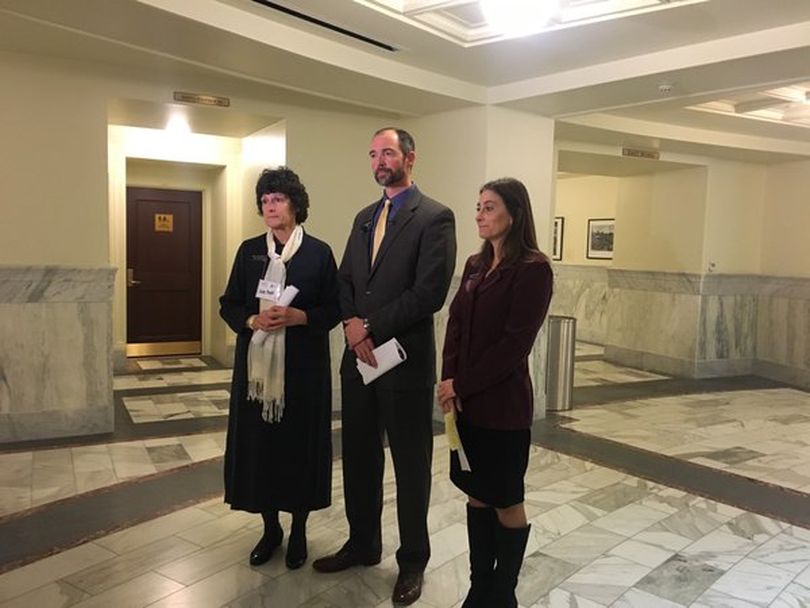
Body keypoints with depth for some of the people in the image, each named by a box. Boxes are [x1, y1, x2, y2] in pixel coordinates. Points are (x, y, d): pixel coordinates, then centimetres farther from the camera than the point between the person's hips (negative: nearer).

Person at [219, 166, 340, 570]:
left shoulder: (319, 252, 0)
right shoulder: (248, 250, 8)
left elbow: (334, 309, -1)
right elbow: (228, 304, 8)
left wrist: (297, 317, -17)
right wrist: (253, 320, -12)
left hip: (303, 366, -2)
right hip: (257, 363, 3)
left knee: (300, 444, 4)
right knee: (259, 443, 6)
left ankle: (298, 531, 22)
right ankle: (270, 528, 25)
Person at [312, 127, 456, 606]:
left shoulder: (435, 217, -9)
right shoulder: (364, 218, 14)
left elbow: (429, 293, -18)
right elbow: (345, 280, 12)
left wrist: (371, 327, -15)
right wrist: (351, 323, -8)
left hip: (406, 359, -6)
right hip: (358, 356, 7)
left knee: (411, 464, 9)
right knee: (359, 457, 17)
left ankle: (413, 561, 28)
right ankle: (363, 544, 37)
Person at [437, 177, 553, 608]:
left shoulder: (532, 269, -12)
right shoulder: (475, 265, 10)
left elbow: (514, 343, -17)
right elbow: (456, 326, 7)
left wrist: (462, 385, -13)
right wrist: (448, 382, -8)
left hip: (502, 402, -6)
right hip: (465, 400, 7)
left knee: (506, 502, 9)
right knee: (476, 495, 15)